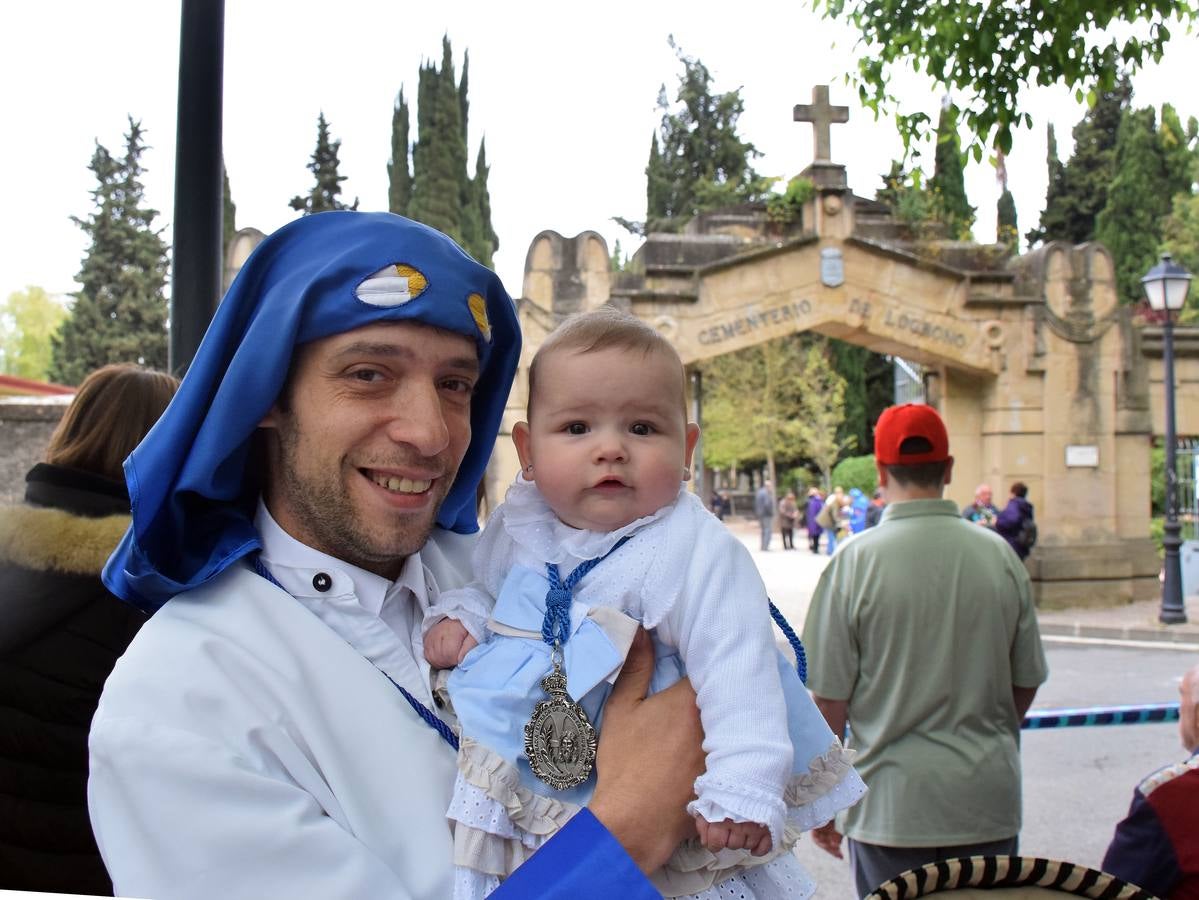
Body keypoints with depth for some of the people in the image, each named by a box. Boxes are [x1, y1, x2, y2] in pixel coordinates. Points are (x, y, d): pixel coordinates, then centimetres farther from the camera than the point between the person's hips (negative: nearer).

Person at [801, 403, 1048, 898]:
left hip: (892, 803, -3)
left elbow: (830, 696, -9)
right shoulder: (999, 555, -1)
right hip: (988, 801, 3)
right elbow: (1026, 681, 8)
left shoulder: (855, 560, -11)